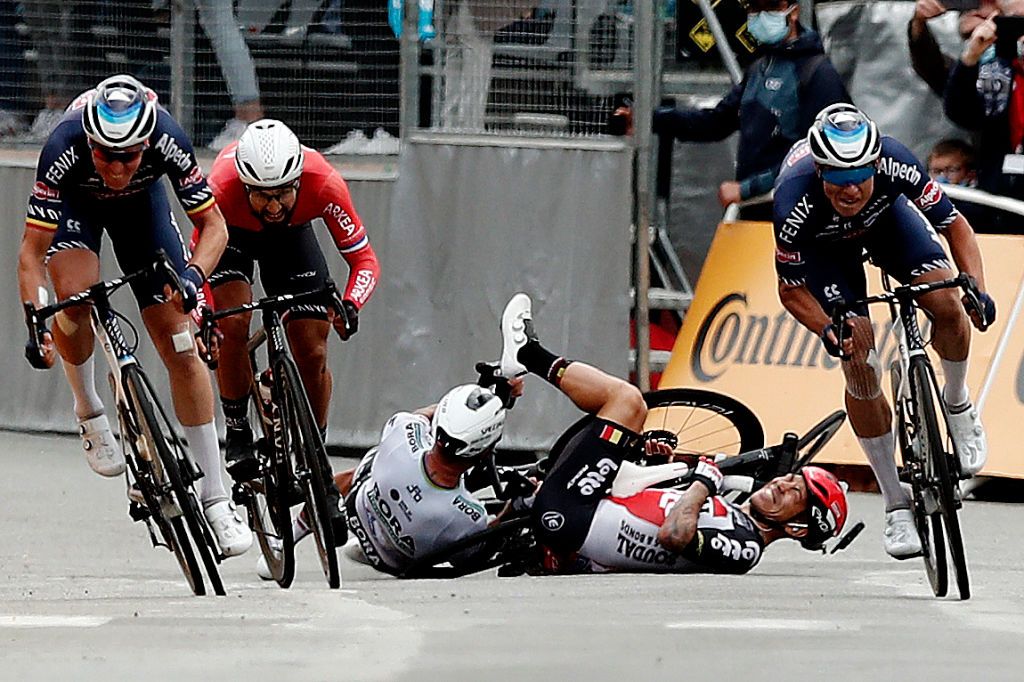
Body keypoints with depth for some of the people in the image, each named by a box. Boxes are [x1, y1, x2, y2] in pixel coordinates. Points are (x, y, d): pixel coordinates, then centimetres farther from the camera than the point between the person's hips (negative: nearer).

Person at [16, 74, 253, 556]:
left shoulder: (168, 141, -36)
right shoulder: (64, 150, -39)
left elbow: (213, 225, -24)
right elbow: (31, 254, -34)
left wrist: (193, 275, -43)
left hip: (141, 202, 1)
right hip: (75, 203, -1)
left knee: (180, 345, -8)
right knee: (77, 297, -32)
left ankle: (214, 499, -4)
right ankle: (88, 413, -2)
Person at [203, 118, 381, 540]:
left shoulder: (323, 184, -38)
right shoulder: (223, 186, -41)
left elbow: (364, 259, -28)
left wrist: (349, 305, -47)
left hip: (291, 236, 1)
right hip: (232, 233, -1)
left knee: (313, 354, -6)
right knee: (233, 325, -26)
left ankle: (317, 463, 11)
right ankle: (237, 433, -4)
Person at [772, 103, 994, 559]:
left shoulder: (895, 164, -38)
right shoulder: (795, 203, -40)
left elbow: (954, 225, -23)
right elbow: (791, 289, -23)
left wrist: (978, 289, -38)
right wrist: (826, 329, -42)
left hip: (885, 216, 1)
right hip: (823, 244, -1)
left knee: (946, 303, -23)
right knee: (860, 364, -14)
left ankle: (957, 404, 10)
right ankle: (896, 507, -2)